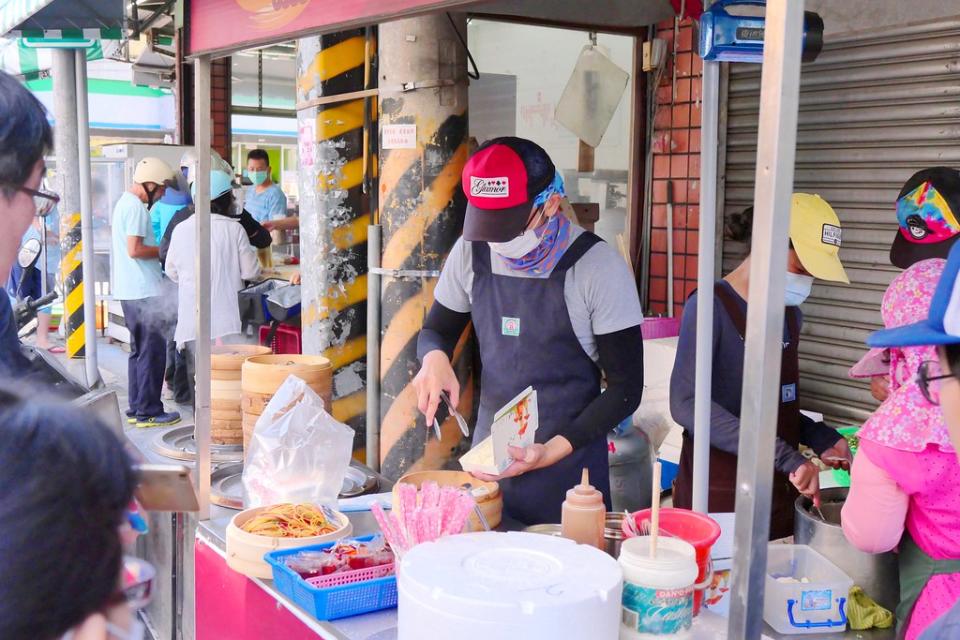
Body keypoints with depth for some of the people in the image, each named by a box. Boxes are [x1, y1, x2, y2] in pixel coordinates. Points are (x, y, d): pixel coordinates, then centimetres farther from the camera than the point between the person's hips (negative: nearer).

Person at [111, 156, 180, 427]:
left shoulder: (125, 202, 18)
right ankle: (148, 412, -1)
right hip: (144, 292, -11)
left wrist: (158, 250, 13)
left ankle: (136, 409, 21)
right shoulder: (136, 207, -14)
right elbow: (135, 249, -21)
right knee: (153, 352, -5)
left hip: (132, 291, 11)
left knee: (140, 351, 16)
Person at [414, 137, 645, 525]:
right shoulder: (471, 253, -3)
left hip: (568, 467, -4)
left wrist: (554, 450, -21)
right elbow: (436, 330, 13)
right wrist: (435, 358, -11)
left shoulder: (598, 267, -15)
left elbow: (626, 387, -10)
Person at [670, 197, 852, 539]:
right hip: (717, 498, -6)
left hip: (778, 495, 7)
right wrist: (784, 456, -28)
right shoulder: (711, 306, -12)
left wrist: (820, 438, 0)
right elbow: (687, 404, -25)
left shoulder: (789, 315, 10)